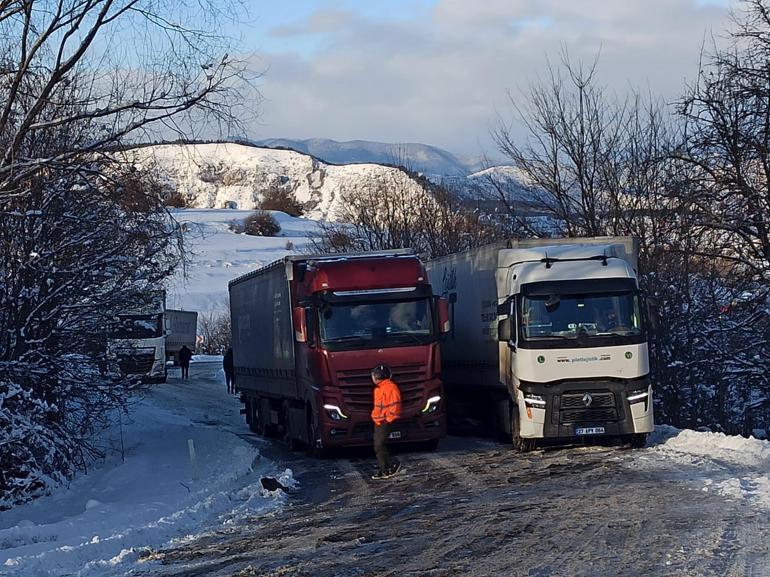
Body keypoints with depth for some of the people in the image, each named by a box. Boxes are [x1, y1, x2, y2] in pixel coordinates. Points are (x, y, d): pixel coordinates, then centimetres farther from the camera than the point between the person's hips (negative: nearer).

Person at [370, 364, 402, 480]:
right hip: (378, 422, 10)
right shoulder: (378, 388, 16)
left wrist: (388, 419, -17)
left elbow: (395, 406, -19)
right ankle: (383, 470, 15)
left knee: (379, 446, -12)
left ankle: (393, 465, 0)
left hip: (385, 422, -10)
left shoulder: (390, 387, -16)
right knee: (378, 446, 10)